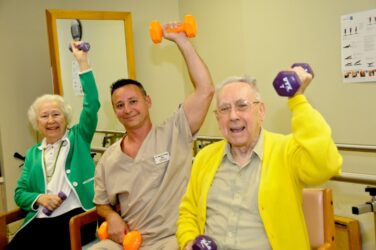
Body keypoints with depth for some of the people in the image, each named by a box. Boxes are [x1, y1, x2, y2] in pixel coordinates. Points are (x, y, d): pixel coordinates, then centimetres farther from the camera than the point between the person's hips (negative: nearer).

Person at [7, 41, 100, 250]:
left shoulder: (78, 137, 13)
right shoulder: (33, 153, 22)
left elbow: (92, 104, -1)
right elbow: (20, 193, 18)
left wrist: (82, 61, -6)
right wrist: (39, 198, -6)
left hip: (77, 215, -3)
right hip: (41, 218, 3)